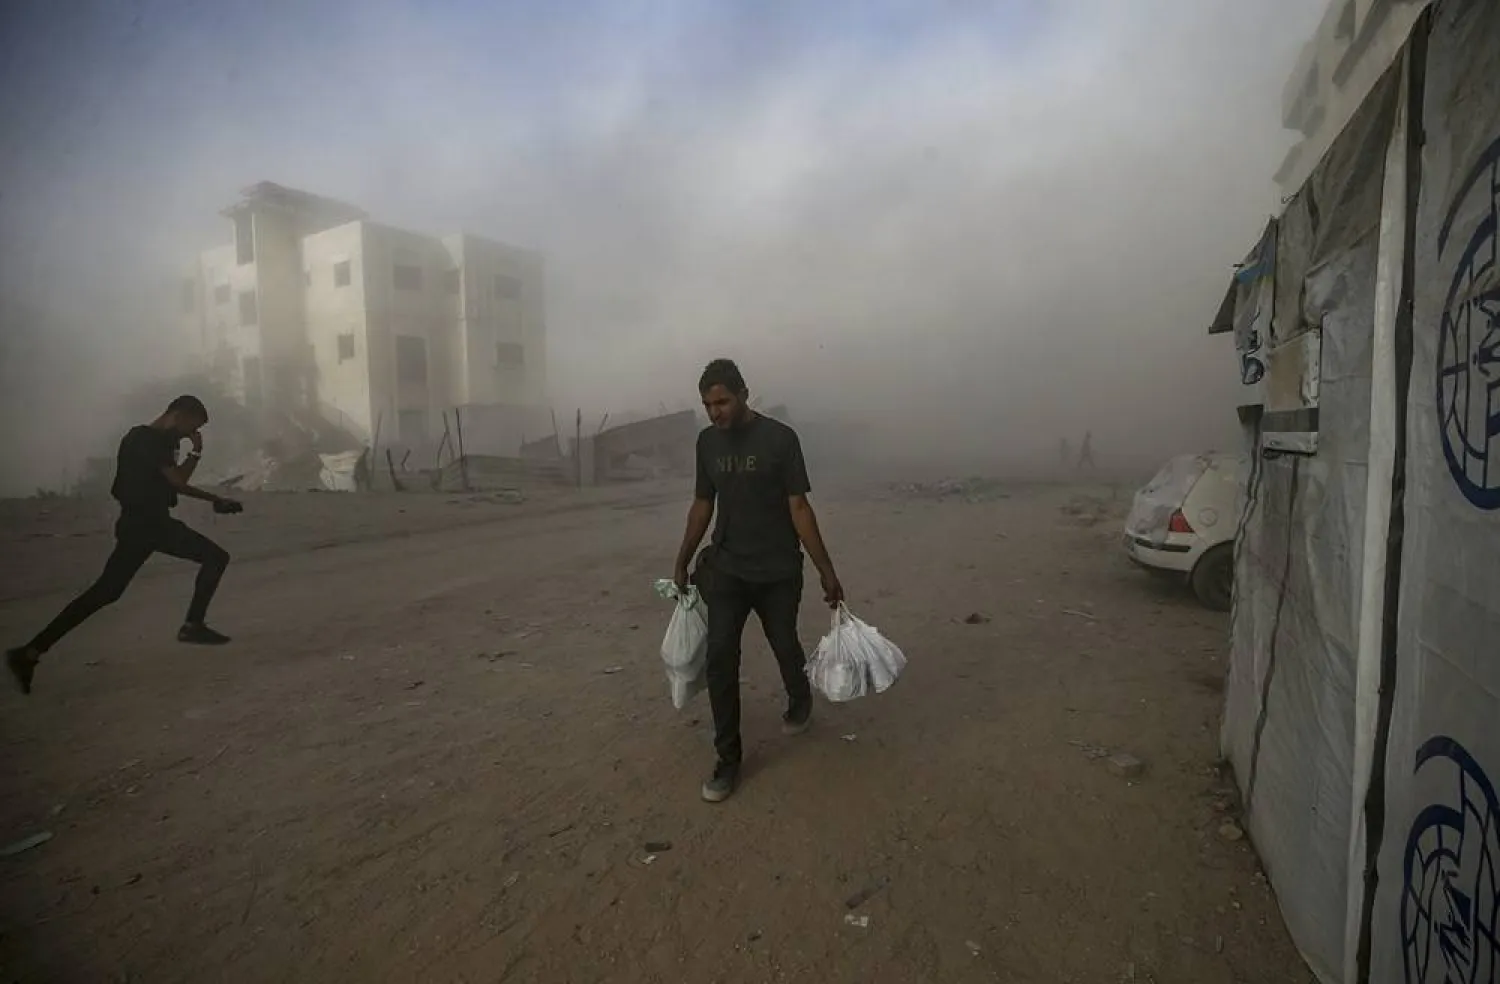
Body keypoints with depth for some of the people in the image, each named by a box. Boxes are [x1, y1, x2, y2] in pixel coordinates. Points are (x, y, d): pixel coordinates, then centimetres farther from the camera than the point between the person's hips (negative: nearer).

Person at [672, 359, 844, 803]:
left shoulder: (780, 438, -11)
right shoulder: (707, 441, 2)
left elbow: (799, 507, -10)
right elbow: (702, 505, 11)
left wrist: (827, 572, -12)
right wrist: (681, 564, 14)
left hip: (778, 573, -3)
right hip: (725, 570, 3)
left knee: (785, 648, 12)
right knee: (720, 659, -6)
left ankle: (799, 701, 47)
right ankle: (728, 760, 9)